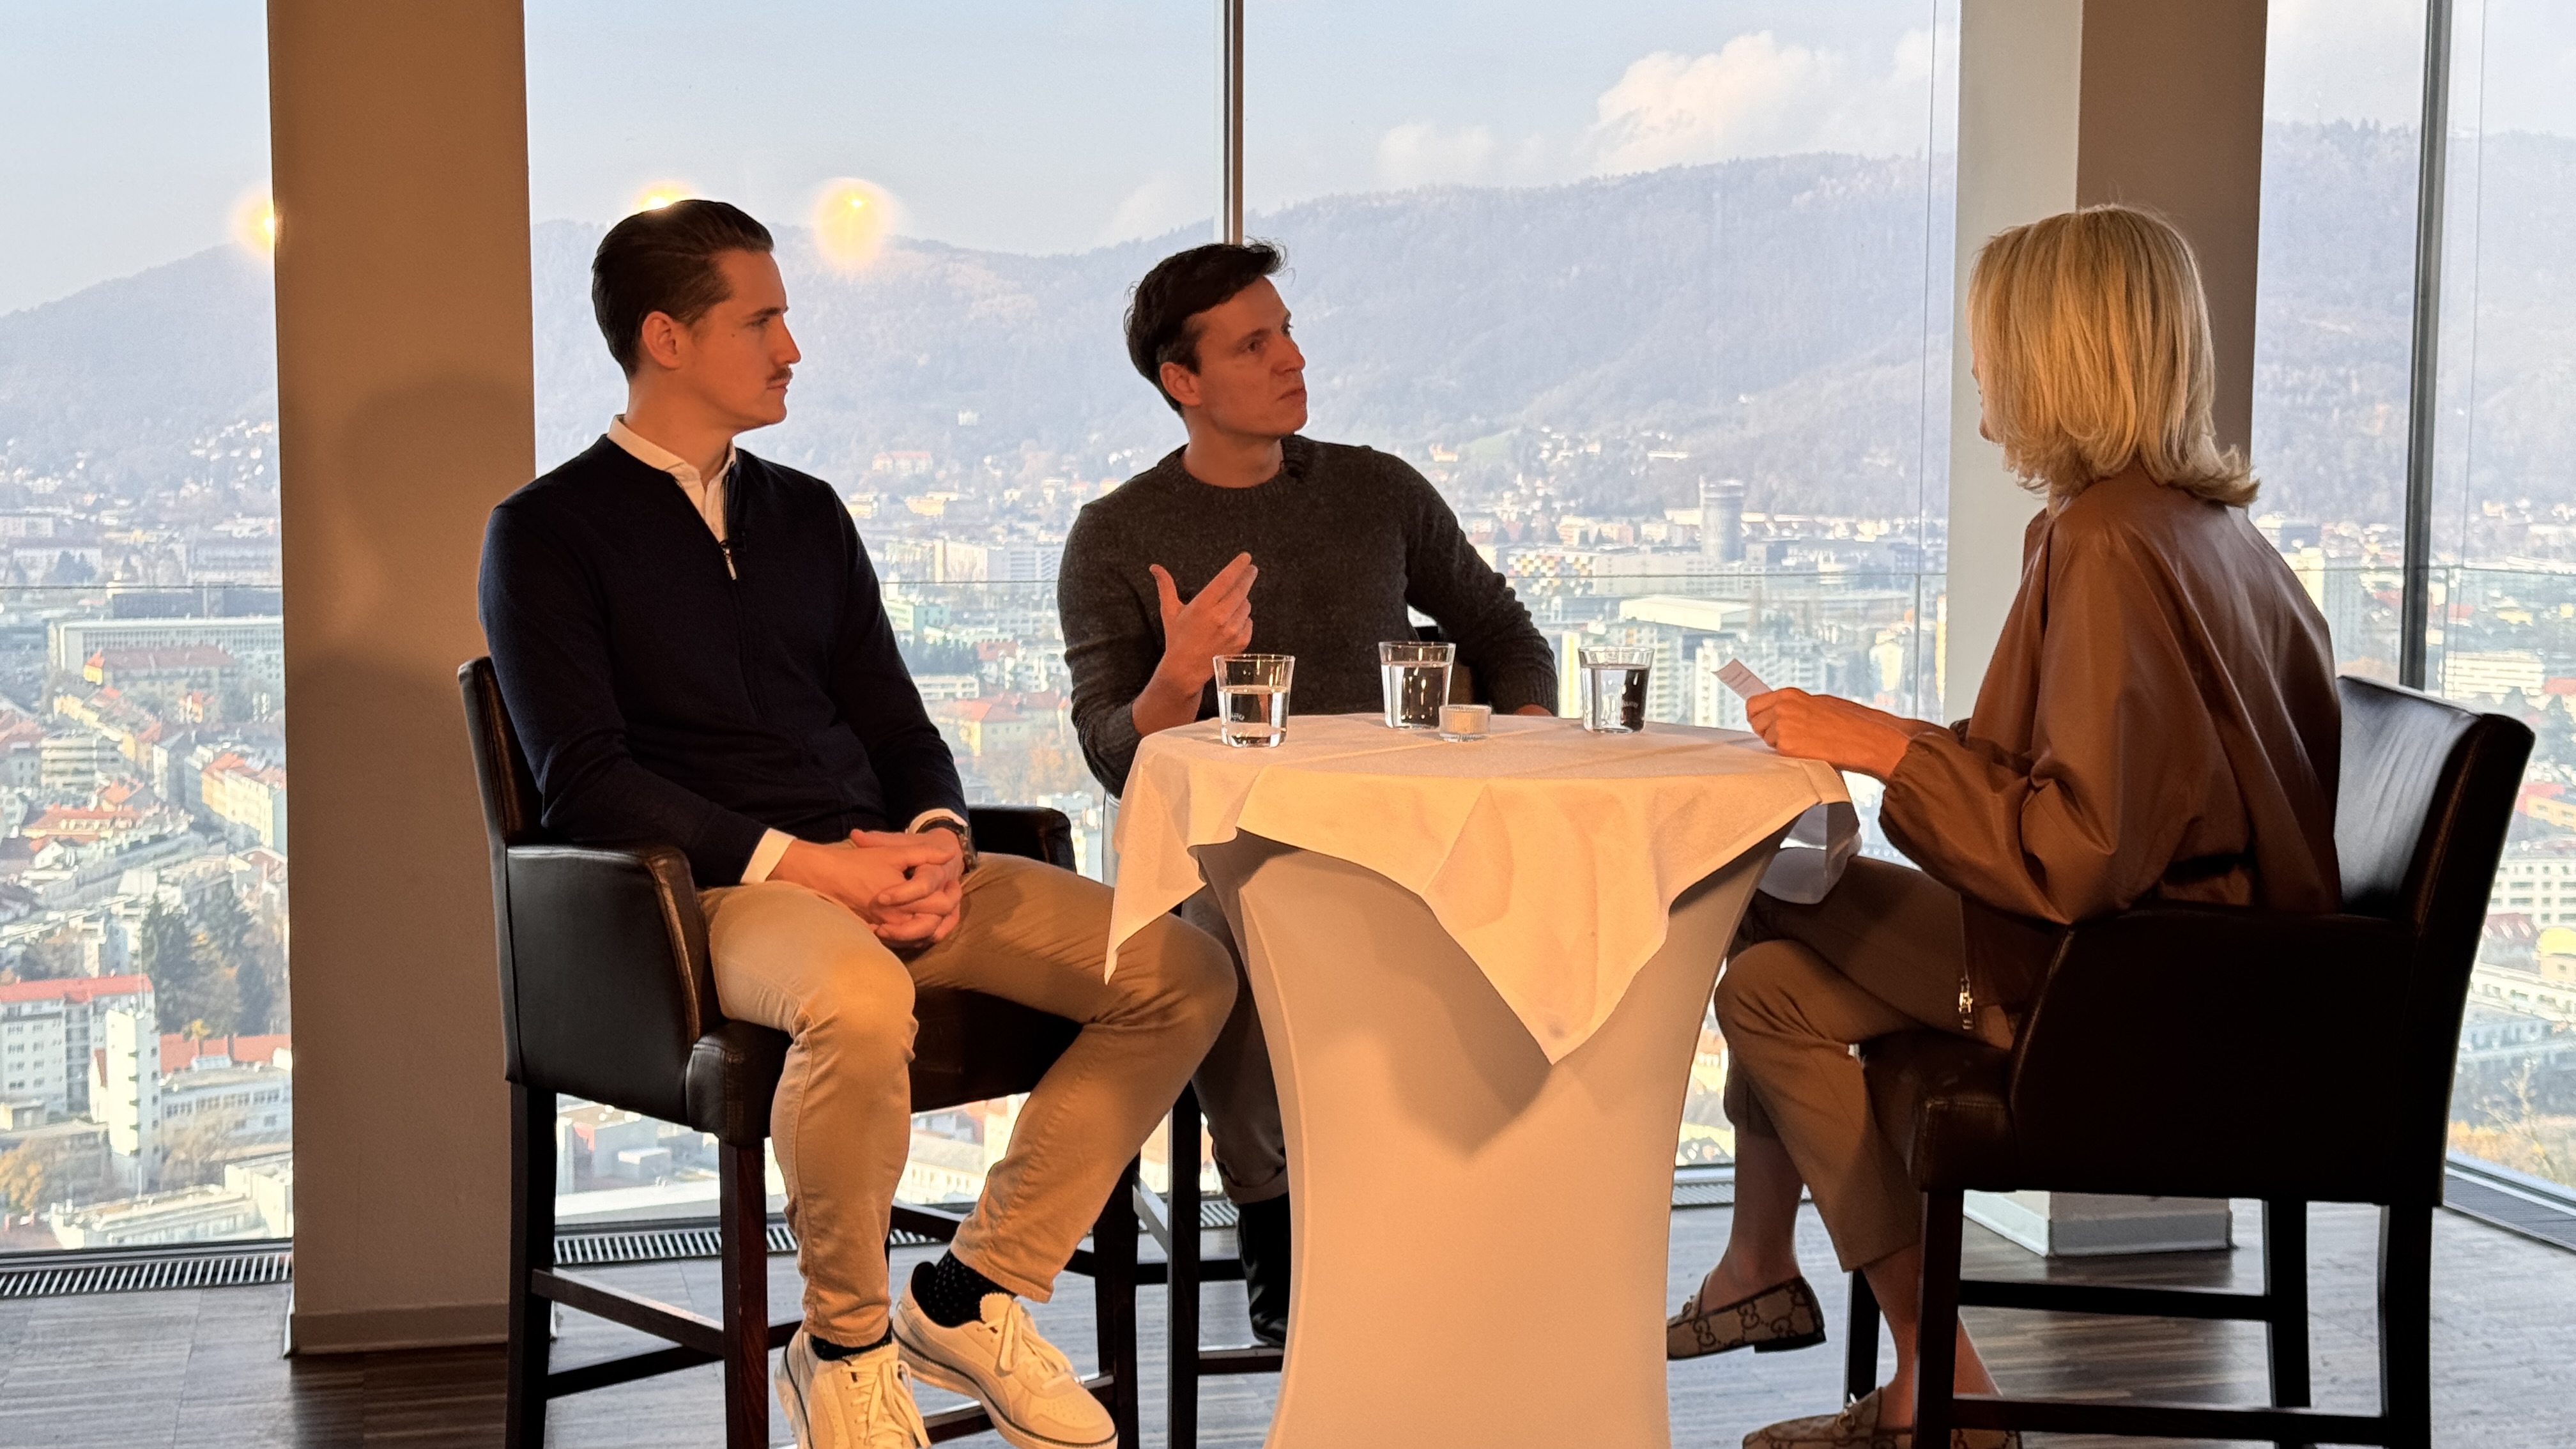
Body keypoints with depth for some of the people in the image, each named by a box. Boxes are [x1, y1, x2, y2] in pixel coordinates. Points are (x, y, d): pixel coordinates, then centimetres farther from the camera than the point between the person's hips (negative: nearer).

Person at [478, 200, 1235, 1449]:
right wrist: (797, 862, -18)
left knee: (1183, 971, -11)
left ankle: (971, 1297, -3)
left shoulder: (807, 513, 22)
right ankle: (845, 1347, -15)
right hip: (716, 889, -6)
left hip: (882, 870, 7)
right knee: (861, 1004, -40)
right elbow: (585, 783, -9)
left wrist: (937, 840, -4)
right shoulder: (547, 532, 2)